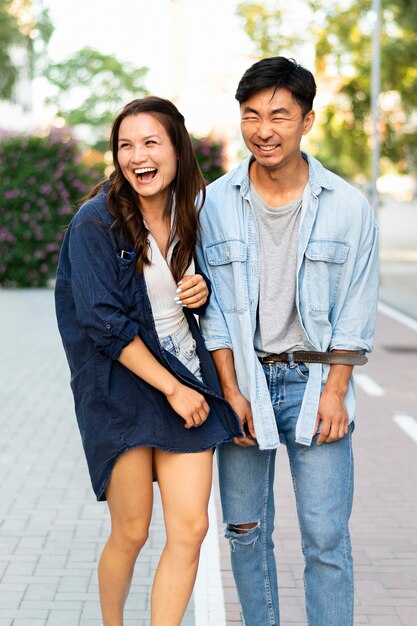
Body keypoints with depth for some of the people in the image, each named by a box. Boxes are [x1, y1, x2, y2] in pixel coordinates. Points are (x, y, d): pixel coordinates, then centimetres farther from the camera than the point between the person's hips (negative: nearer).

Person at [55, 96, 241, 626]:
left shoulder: (190, 211, 5)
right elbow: (106, 325, -15)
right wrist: (172, 388, -14)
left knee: (190, 528, -3)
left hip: (187, 377, 5)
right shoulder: (96, 222, -12)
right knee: (131, 532, 5)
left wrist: (202, 292, -4)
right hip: (119, 385, -4)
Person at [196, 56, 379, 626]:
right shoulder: (215, 203, 0)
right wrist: (231, 391, -5)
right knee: (245, 530, 9)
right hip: (243, 380, 2)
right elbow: (213, 306, 2)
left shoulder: (348, 206, -3)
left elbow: (355, 310, 0)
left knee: (326, 536, -3)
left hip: (315, 381, -1)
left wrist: (334, 392, -7)